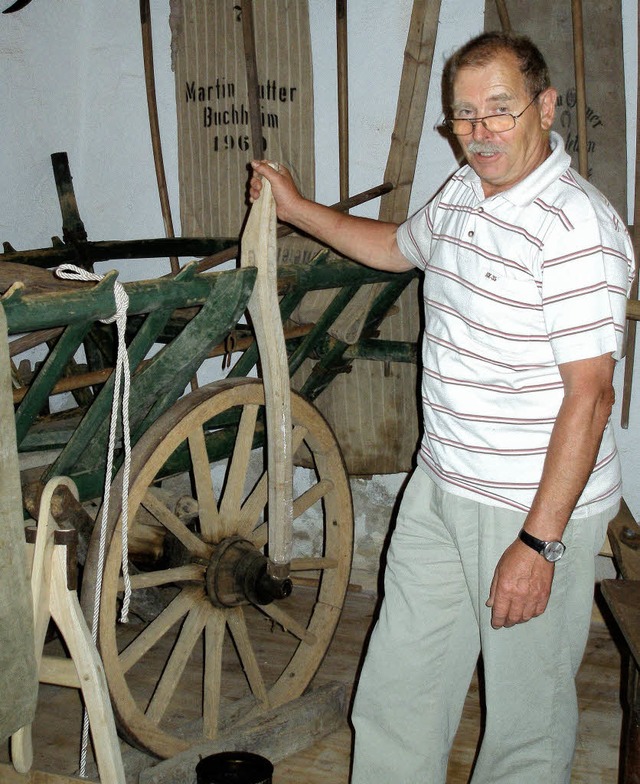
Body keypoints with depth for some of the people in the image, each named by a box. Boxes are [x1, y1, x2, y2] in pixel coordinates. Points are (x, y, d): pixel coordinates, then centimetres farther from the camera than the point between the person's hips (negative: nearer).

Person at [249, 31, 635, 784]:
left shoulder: (575, 227, -21)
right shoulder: (462, 191, 7)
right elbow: (398, 246, 29)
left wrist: (538, 543, -24)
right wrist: (297, 208, 29)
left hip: (535, 509, -8)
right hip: (439, 487, 8)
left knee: (526, 708, 11)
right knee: (397, 690, 18)